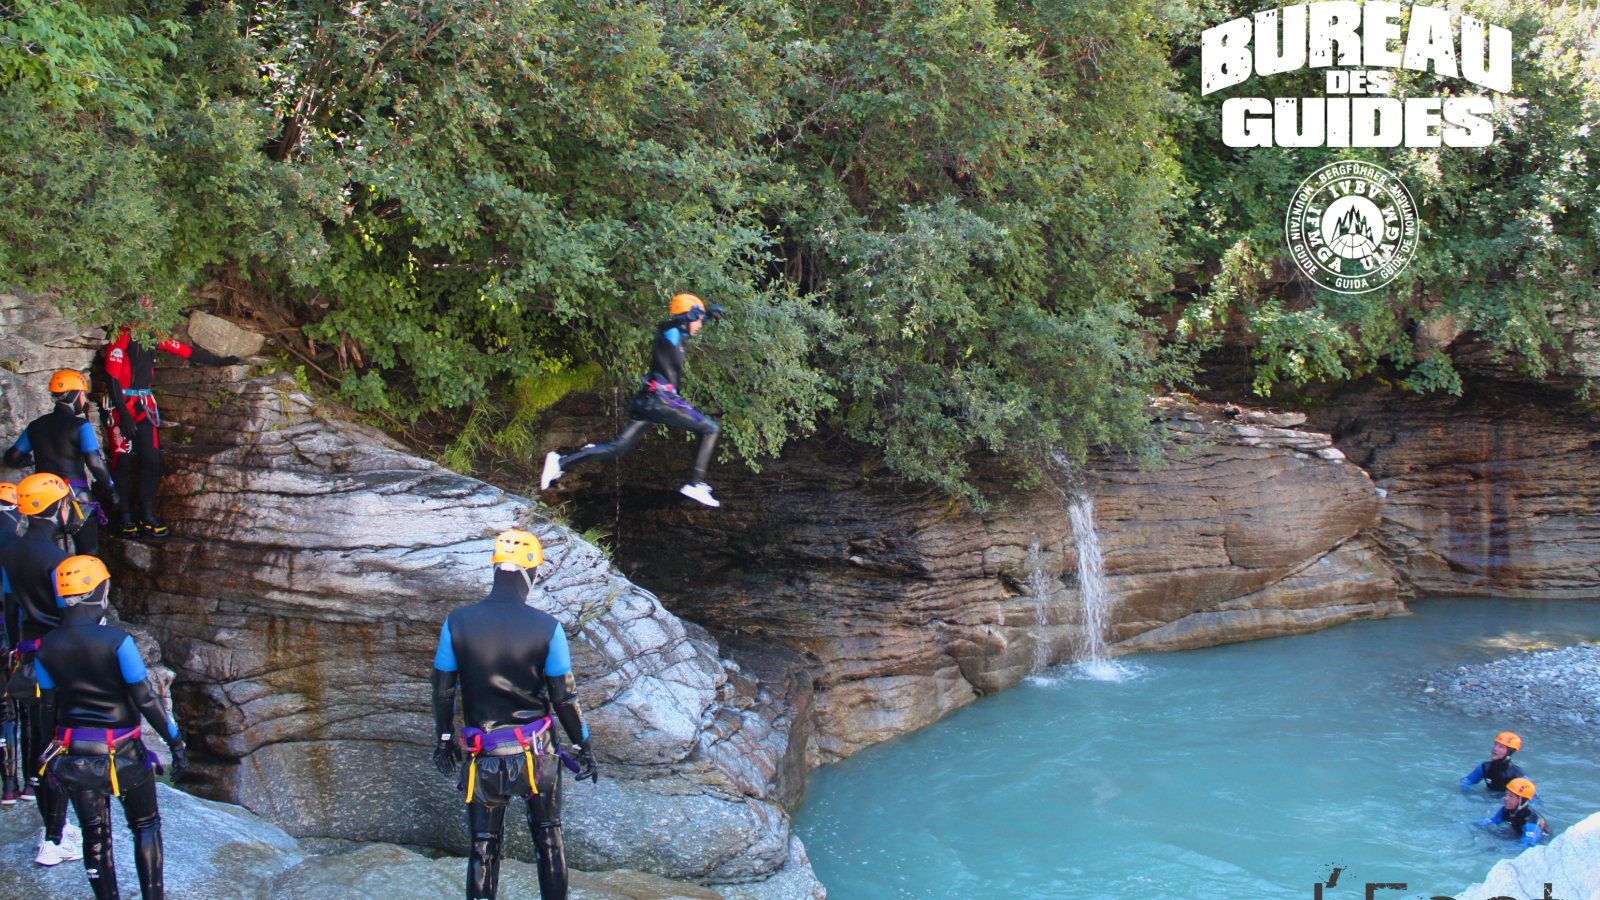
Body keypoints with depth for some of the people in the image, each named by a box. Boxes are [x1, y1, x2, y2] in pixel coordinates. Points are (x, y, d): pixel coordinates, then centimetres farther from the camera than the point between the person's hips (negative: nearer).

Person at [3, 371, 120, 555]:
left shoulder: (35, 426, 9)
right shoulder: (80, 426, -8)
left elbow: (12, 458, 12)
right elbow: (94, 462, -19)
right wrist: (110, 491, -11)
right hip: (75, 496, -5)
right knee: (89, 554, 3)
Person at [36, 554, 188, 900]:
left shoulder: (47, 647, -5)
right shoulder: (116, 640, -19)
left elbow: (49, 706, 6)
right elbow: (146, 699, -15)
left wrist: (56, 747, 20)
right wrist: (175, 741, -5)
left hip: (73, 756, 3)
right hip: (123, 754, -3)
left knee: (94, 835, 14)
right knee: (146, 827, 14)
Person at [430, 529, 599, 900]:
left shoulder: (457, 623, -8)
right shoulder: (546, 628, -13)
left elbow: (442, 691, 0)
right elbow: (564, 697, -7)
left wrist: (444, 739, 15)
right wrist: (583, 746, 6)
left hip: (483, 755, 1)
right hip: (536, 753, -1)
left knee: (483, 845, 12)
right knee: (548, 839, 16)